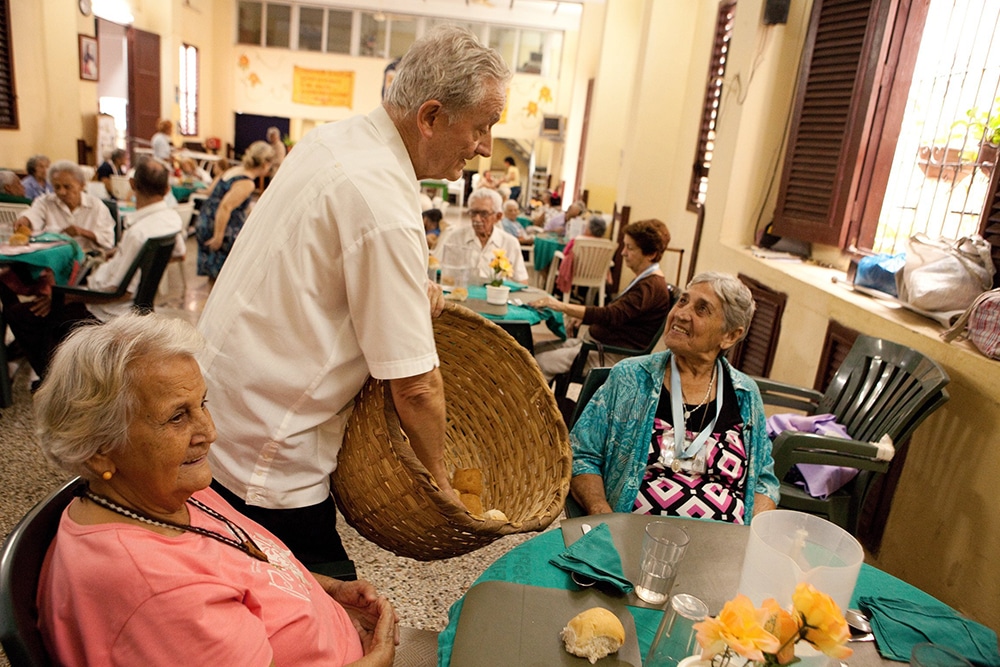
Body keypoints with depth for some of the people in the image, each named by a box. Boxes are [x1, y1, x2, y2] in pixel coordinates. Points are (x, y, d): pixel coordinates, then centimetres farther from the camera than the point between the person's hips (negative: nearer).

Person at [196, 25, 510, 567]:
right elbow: (415, 387, -22)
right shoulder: (384, 207, -26)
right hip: (265, 456, -9)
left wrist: (409, 286, 6)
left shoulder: (332, 137, 2)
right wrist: (440, 480, -4)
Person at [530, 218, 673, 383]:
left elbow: (611, 316, -28)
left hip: (612, 356, -10)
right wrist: (583, 317, 8)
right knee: (534, 351, 1)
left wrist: (561, 306, -31)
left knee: (540, 363, -20)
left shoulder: (652, 286, -18)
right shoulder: (645, 280, 15)